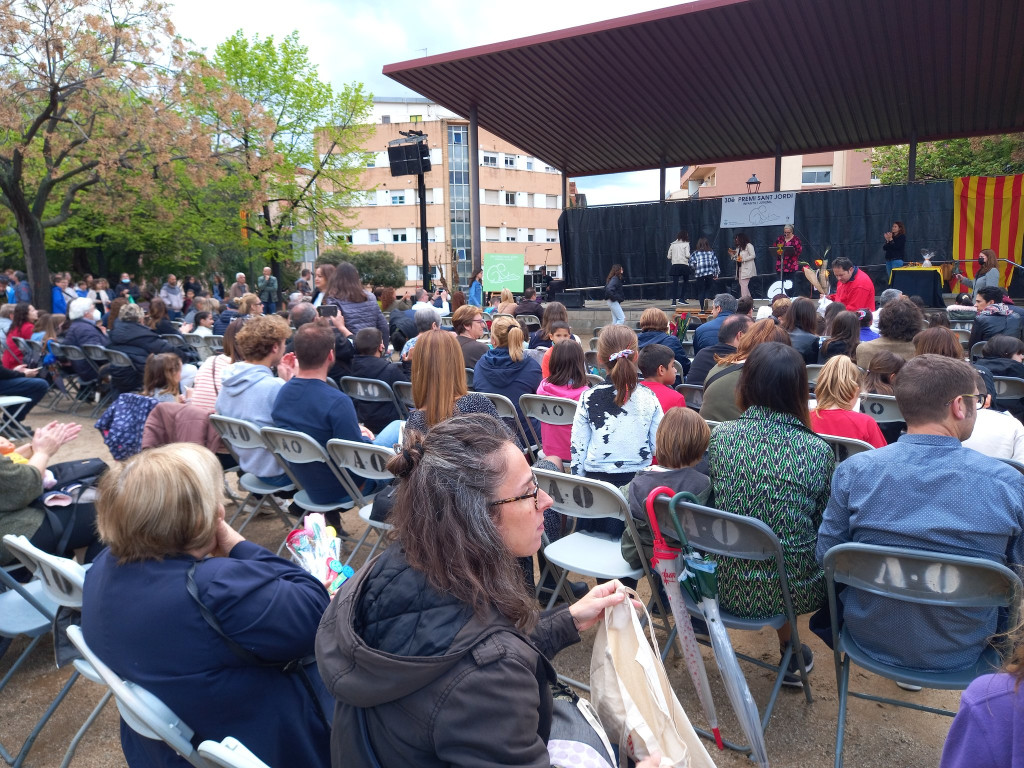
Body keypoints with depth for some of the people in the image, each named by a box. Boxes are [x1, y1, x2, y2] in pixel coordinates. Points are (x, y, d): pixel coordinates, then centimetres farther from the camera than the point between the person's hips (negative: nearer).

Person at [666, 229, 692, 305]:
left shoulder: (673, 244, 9)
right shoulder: (686, 244, -2)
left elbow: (669, 256, 10)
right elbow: (687, 255, -12)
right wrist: (689, 257, 9)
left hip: (675, 265, 3)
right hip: (684, 265, -3)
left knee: (675, 283, 2)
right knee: (686, 281, 16)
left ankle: (674, 300, -4)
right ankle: (682, 298, 11)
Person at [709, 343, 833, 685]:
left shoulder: (720, 437, -9)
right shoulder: (818, 451, -15)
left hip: (727, 588, 2)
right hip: (791, 591, -2)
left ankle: (789, 650, 47)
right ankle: (790, 656, 41)